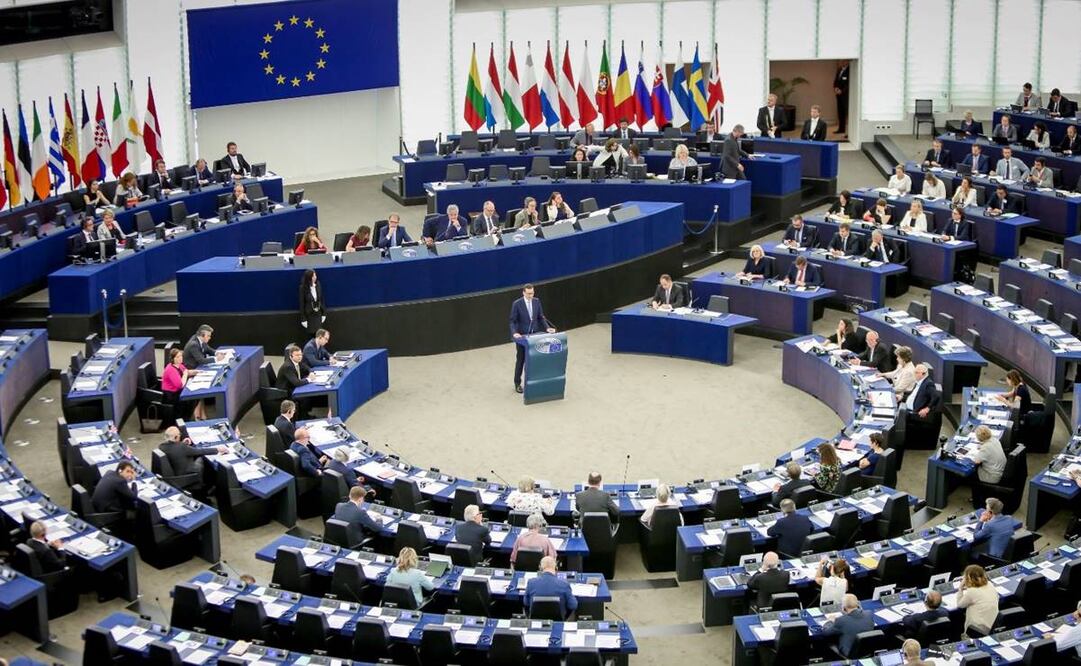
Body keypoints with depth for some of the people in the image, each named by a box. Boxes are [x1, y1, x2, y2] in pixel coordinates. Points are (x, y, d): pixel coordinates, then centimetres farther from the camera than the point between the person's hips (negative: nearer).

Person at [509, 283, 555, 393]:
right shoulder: (517, 304, -14)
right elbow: (513, 321, -12)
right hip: (522, 336, -3)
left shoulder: (536, 301, -1)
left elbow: (541, 317, 7)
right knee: (520, 360, 5)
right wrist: (514, 333, -27)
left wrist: (547, 328, -7)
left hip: (534, 335, 3)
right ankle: (517, 383, 17)